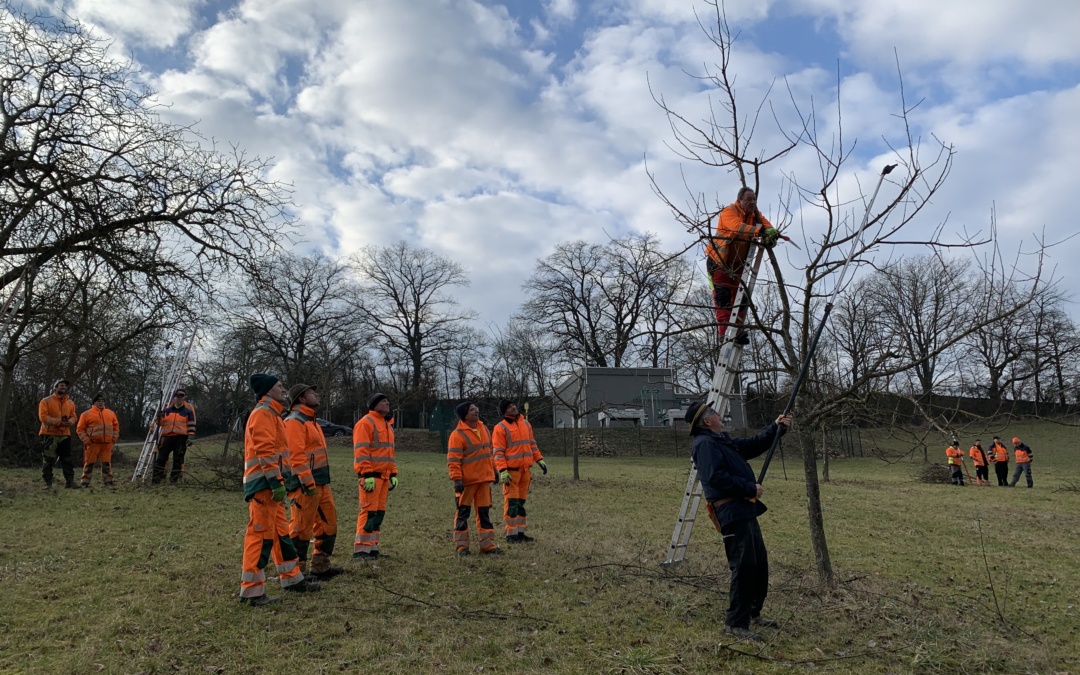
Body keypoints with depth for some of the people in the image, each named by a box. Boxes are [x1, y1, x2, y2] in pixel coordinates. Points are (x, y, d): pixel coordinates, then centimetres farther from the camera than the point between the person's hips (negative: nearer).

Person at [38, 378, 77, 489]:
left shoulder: (70, 403, 12)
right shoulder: (46, 401, -3)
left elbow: (73, 417, 12)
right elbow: (43, 417, -12)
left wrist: (69, 422, -13)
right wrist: (59, 422, -21)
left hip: (65, 435, 4)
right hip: (49, 435, -4)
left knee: (67, 459, 3)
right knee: (48, 460, 0)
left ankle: (70, 481, 5)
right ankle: (48, 483, 6)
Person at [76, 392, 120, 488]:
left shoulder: (111, 413, 13)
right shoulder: (86, 414, 1)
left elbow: (116, 426, 19)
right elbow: (80, 429, 0)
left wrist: (114, 438, 9)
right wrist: (86, 440, -8)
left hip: (107, 444, 3)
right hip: (93, 443, -3)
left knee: (107, 463, 7)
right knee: (89, 463, 1)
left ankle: (108, 480, 14)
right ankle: (85, 482, 7)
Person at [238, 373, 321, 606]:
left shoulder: (271, 414, 22)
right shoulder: (262, 413, -11)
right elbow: (264, 451, -20)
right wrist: (277, 483, -25)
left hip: (269, 485, 11)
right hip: (263, 485, -11)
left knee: (280, 533, 17)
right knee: (261, 535, -8)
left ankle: (292, 579, 27)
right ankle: (251, 591, -3)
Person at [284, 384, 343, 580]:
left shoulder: (310, 421, 20)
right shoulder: (294, 421, -12)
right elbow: (296, 455, -21)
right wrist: (308, 483, -24)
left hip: (320, 483, 11)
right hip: (305, 485, -10)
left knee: (328, 523, 15)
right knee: (301, 527, -3)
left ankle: (320, 567, 24)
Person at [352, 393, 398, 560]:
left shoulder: (387, 425, 21)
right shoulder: (366, 423, -7)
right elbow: (360, 452, -15)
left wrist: (393, 474, 19)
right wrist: (367, 475, -20)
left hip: (384, 476, 9)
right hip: (370, 476, -9)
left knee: (380, 512, 10)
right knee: (369, 511, -9)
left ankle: (372, 547, 16)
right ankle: (361, 549, -4)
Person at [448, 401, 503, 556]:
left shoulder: (483, 428, 9)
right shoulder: (458, 434, -14)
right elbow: (453, 460, -16)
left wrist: (493, 469, 20)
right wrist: (457, 479, -21)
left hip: (484, 479, 7)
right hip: (467, 481, -7)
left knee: (484, 512, 11)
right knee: (463, 512, 4)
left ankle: (487, 544, 18)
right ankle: (461, 545, 14)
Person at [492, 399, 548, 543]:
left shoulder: (526, 424, 14)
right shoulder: (500, 428, -6)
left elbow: (532, 444, 21)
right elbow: (498, 452, -10)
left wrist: (539, 460, 11)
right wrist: (503, 471, -19)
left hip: (525, 470, 6)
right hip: (511, 471, -6)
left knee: (521, 502, 12)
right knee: (511, 502, -4)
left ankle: (520, 531, 19)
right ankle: (511, 534, 3)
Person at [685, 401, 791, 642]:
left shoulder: (722, 441, 19)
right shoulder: (705, 444, -13)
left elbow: (754, 445, 26)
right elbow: (717, 477, -24)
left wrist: (776, 428, 15)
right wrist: (750, 488, -16)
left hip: (745, 510, 11)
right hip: (732, 513, -11)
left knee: (760, 563, 17)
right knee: (744, 566, -9)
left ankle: (753, 612, 31)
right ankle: (737, 623, 0)